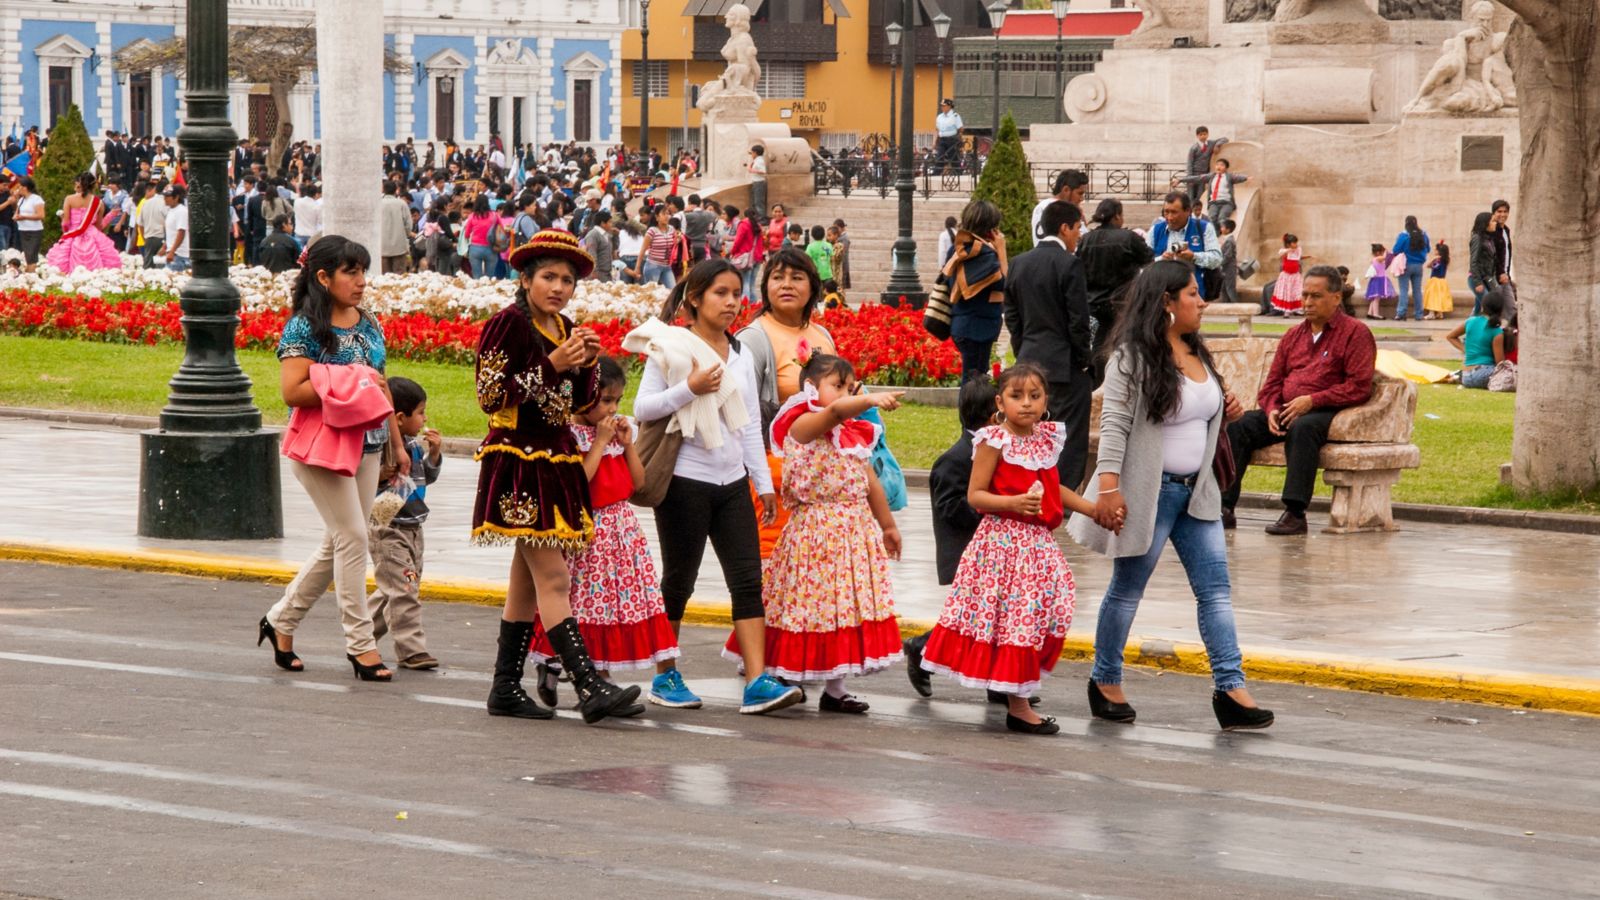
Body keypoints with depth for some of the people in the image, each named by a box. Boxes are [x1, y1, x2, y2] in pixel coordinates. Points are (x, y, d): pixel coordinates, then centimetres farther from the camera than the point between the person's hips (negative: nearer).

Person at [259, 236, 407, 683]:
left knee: (339, 544, 10)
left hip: (366, 445, 8)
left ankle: (281, 621, 26)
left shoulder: (369, 324, 12)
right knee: (352, 537, -10)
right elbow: (292, 391, -19)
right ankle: (360, 643, -3)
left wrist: (397, 444, 17)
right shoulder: (305, 327, -11)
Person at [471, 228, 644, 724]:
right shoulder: (508, 325, -9)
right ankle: (590, 687, -21)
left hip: (556, 462, 8)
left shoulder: (566, 330, 13)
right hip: (519, 463, -8)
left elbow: (579, 403, 18)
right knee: (553, 579, -14)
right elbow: (491, 396, -15)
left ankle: (506, 687, 16)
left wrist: (586, 365, -1)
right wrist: (552, 365, -18)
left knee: (527, 580, 11)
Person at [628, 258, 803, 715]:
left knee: (747, 579, -5)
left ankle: (757, 682, -10)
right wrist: (690, 389, -22)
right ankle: (664, 676, 18)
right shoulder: (670, 348, -5)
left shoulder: (740, 355, 12)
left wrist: (764, 483, 12)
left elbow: (751, 424, 16)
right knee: (679, 579, 5)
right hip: (686, 480, -5)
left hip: (732, 482, 5)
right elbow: (643, 408, -11)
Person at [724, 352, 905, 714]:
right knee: (810, 602, -4)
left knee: (845, 604, 7)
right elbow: (834, 411, -32)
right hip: (815, 530, -7)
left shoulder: (855, 434, 15)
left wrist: (887, 525, 27)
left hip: (855, 531, 7)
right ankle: (781, 679, 7)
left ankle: (833, 687, 13)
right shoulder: (804, 424, -10)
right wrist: (872, 399, -47)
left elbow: (870, 483, 23)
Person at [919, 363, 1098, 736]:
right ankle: (1018, 706, 0)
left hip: (1038, 543, 7)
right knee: (1014, 617, -5)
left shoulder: (1048, 438, 10)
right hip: (1003, 539, -7)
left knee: (1041, 615, 6)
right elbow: (975, 495, -11)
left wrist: (1093, 509, 19)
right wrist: (1013, 503, -25)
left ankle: (1018, 696, 15)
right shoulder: (995, 441, -10)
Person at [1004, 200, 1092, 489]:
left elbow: (1011, 316, 12)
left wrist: (1022, 354, 17)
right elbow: (1078, 321, -14)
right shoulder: (1069, 264, -13)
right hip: (1065, 365, -7)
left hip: (1030, 362, 7)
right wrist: (1084, 362, -4)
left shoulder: (1018, 263, 8)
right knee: (1070, 440, -2)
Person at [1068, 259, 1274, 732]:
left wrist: (1225, 412, 5)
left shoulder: (1196, 353, 11)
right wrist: (1108, 487, -26)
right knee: (1128, 588, 6)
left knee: (1215, 589, 0)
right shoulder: (1133, 356, -14)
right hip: (1148, 491, -8)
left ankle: (1230, 688, -2)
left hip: (1196, 491, 8)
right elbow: (1115, 424, -19)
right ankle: (1105, 682, 20)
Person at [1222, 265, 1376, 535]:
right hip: (1285, 411, 6)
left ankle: (1295, 513, -41)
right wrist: (1272, 410, -3)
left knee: (1302, 428, -39)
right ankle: (1224, 507, -22)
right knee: (1236, 426, -18)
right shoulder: (1293, 335, 21)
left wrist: (1312, 401, -16)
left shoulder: (1355, 333, 2)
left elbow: (1359, 387, -9)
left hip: (1327, 412, -6)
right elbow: (1273, 381, 20)